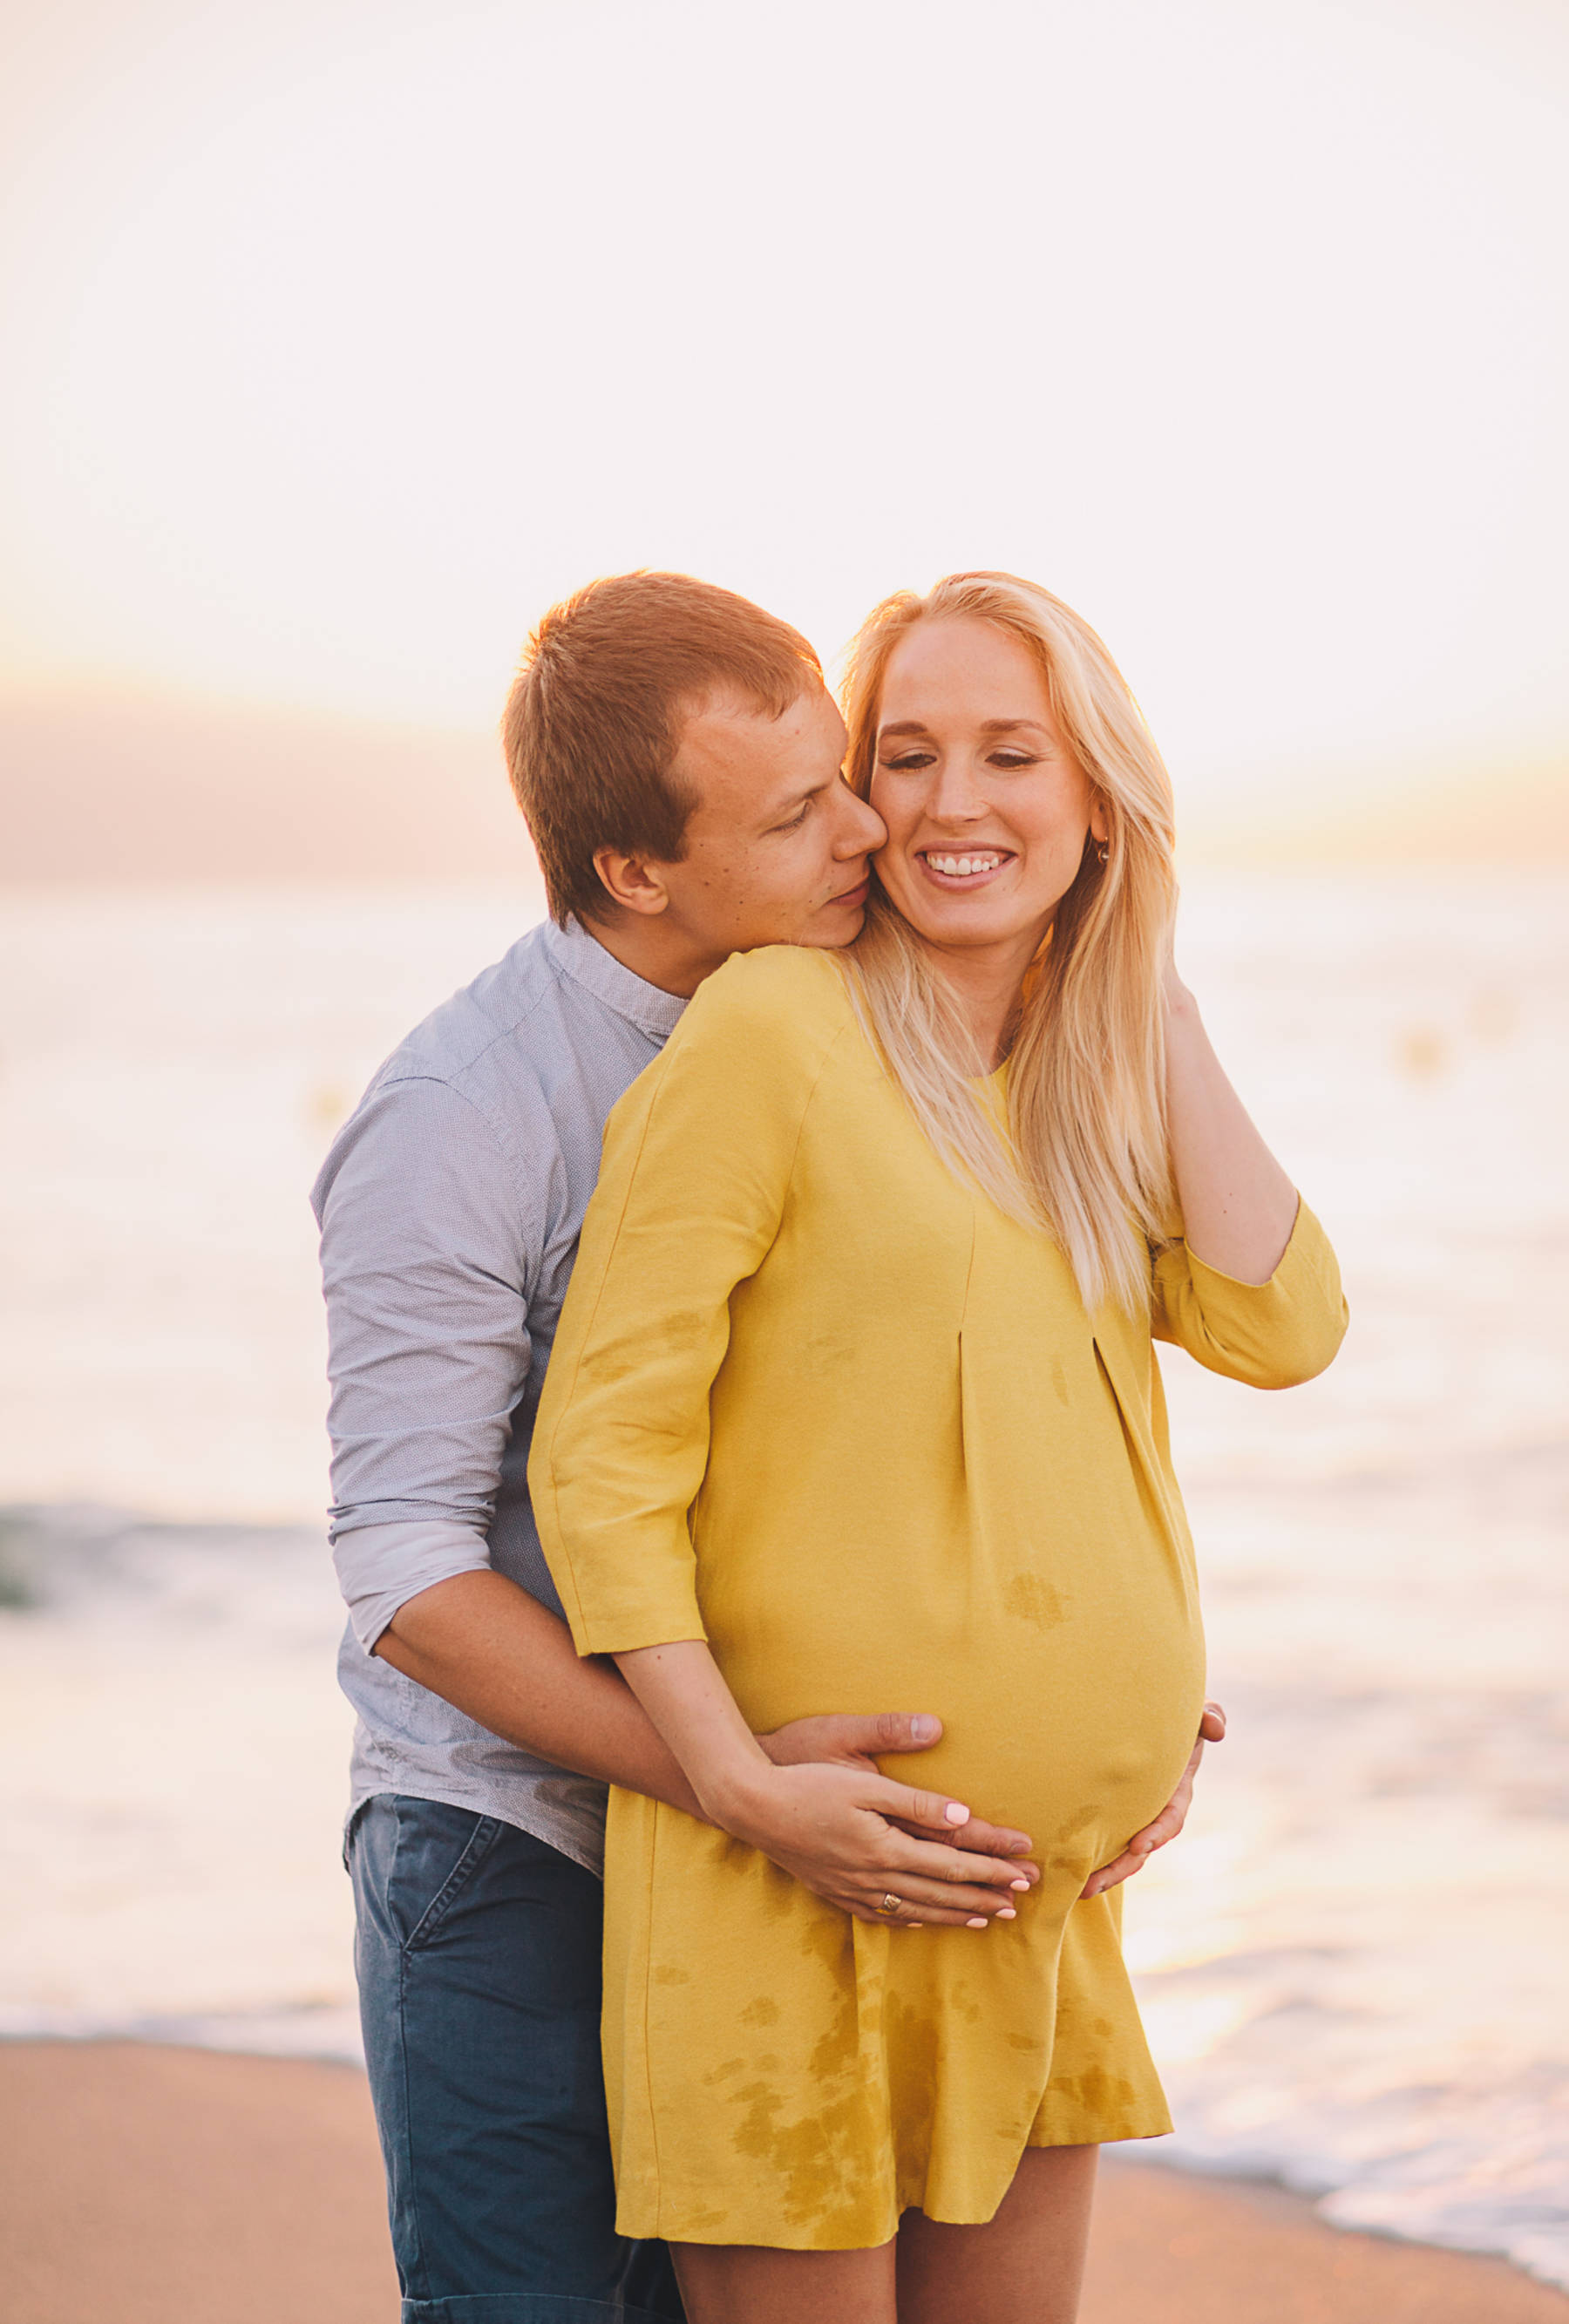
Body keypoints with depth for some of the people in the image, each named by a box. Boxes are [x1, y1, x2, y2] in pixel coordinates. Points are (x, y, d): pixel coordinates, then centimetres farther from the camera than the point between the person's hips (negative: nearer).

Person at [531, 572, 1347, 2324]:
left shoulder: (1087, 1094, 12)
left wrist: (1153, 1013, 0)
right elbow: (603, 1442, -13)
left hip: (1043, 1892, 7)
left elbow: (1279, 1330, -3)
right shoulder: (774, 1031, -10)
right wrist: (742, 1783, -20)